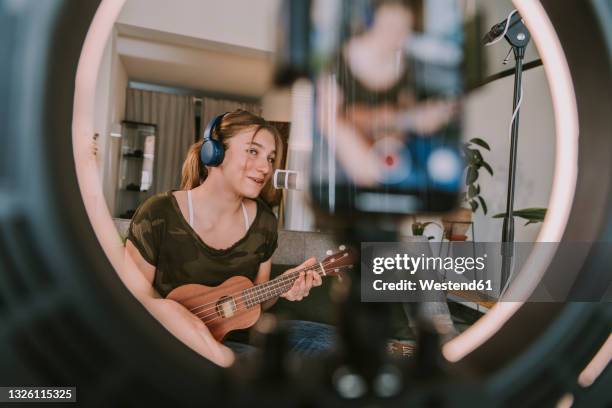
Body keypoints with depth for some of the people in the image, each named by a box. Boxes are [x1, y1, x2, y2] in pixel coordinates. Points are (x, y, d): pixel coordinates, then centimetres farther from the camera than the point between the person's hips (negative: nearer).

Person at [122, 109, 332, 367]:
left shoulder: (263, 220, -4)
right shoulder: (159, 215, -17)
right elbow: (137, 295, -11)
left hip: (239, 332, 5)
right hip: (177, 344, -4)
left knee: (329, 340, -10)